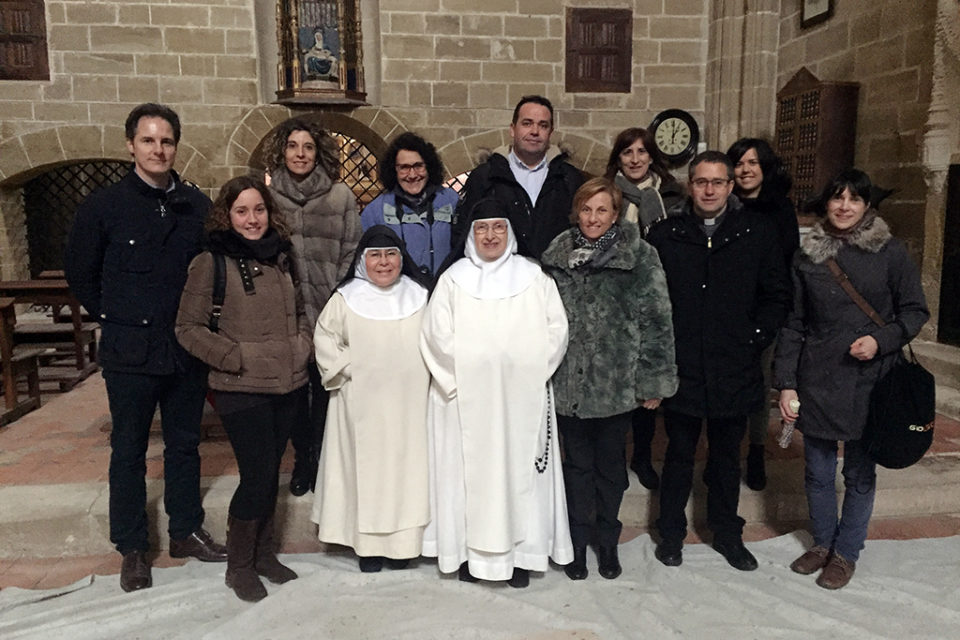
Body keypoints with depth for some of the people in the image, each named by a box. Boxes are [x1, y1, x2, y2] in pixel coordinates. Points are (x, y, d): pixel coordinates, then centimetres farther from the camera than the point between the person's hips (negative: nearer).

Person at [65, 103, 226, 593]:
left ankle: (186, 530, 31)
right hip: (129, 353, -2)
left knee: (185, 444, 14)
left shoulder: (197, 206, 1)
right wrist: (113, 319, 5)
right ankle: (132, 548, 23)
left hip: (186, 349, 3)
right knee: (128, 451, 9)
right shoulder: (103, 206, -4)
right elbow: (80, 273, 5)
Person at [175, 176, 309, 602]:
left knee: (270, 472, 14)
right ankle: (239, 565, 17)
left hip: (289, 386, 5)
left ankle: (264, 554, 31)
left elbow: (299, 310, 21)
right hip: (242, 390, -5)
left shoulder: (280, 256, 8)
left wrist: (303, 344, 5)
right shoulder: (210, 262, -8)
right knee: (257, 475, -5)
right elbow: (189, 328, -6)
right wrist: (236, 357, -13)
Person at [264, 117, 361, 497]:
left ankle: (321, 460, 26)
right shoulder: (268, 195, 3)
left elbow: (351, 252, 2)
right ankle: (302, 460, 30)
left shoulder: (340, 195, 0)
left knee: (325, 389, 7)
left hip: (330, 313, -1)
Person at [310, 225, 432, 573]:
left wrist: (426, 374, -2)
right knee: (366, 466, 4)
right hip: (363, 405, -1)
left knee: (406, 465, 6)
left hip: (408, 404, 2)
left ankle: (403, 540, 19)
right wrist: (348, 370, -6)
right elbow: (325, 339, 3)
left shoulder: (420, 296, 5)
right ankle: (368, 544, 17)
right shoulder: (346, 298, 0)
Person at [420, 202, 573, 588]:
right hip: (466, 398, 0)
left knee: (520, 469, 7)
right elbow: (437, 335, -5)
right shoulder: (453, 279, 3)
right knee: (469, 470, 4)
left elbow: (555, 329, -1)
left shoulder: (534, 277, 4)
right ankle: (470, 552, 18)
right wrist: (465, 375, -11)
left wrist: (529, 373, -8)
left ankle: (521, 554, 20)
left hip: (523, 396, 1)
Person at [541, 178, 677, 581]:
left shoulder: (640, 257, -6)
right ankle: (578, 542, 28)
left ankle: (607, 541, 33)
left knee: (610, 463, 14)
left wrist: (654, 380, -8)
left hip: (616, 383, -2)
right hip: (568, 382, 2)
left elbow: (656, 321, -6)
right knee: (577, 464, 13)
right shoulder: (557, 256, 4)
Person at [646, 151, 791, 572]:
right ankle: (671, 533, 31)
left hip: (735, 371, 1)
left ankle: (727, 534, 35)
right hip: (681, 369, -1)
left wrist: (756, 338, -3)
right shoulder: (664, 235, -1)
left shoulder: (757, 233, 1)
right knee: (679, 456, 13)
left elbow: (777, 295, 6)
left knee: (727, 458, 16)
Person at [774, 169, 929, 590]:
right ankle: (822, 543, 31)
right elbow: (793, 325, 5)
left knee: (859, 473, 9)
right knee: (818, 472, 12)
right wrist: (785, 383, 1)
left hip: (868, 381, -2)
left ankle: (846, 553, 26)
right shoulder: (807, 256, 4)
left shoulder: (890, 252, -3)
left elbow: (915, 311, 3)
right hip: (816, 380, 2)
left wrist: (881, 339, -17)